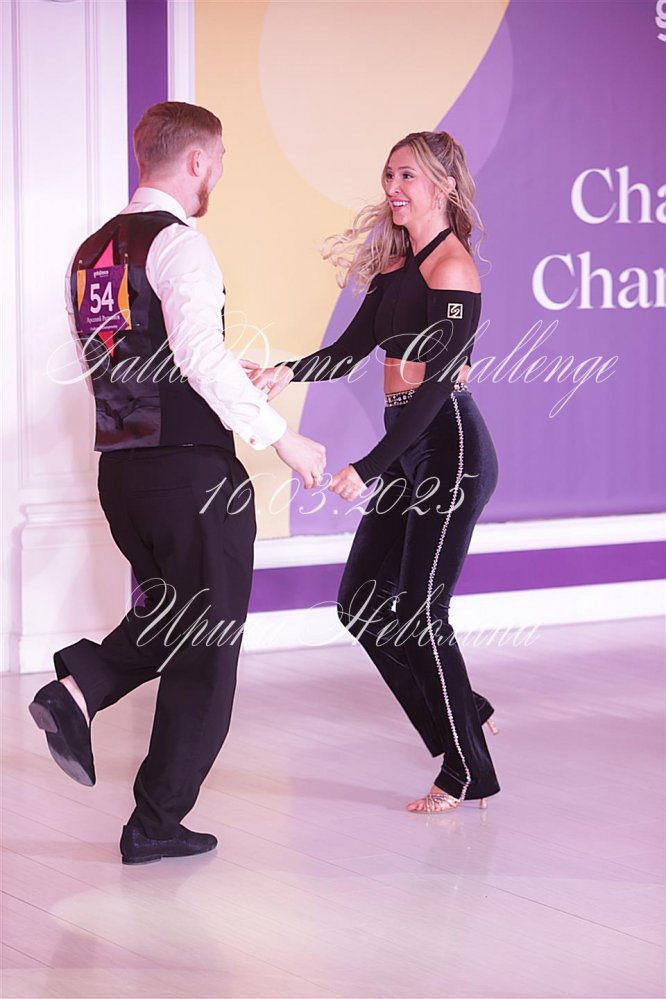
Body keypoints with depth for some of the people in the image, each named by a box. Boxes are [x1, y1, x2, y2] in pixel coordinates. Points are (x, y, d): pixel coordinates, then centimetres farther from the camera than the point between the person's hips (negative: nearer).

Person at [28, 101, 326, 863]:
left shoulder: (92, 251, 14)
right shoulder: (176, 243, -13)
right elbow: (199, 351, -27)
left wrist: (230, 380, 29)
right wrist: (279, 437, -22)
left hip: (119, 466, 8)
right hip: (194, 471, -8)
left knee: (168, 618, 26)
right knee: (205, 651, 5)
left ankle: (78, 687, 0)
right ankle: (158, 823, 10)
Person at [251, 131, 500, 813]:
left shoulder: (452, 267, -14)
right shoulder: (396, 264, 13)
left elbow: (436, 384, -20)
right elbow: (350, 351, 13)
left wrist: (368, 467, -22)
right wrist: (288, 373, -6)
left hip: (450, 448, -9)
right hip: (407, 451, 9)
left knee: (419, 610, -5)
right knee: (360, 601, 9)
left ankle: (468, 775, 7)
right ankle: (461, 711, 25)